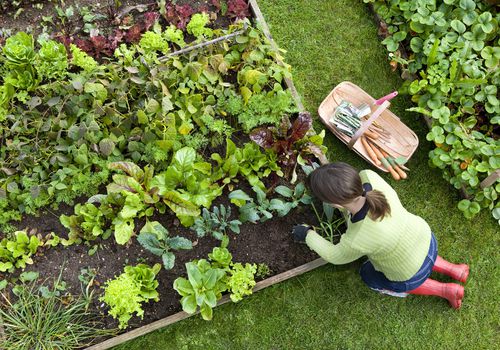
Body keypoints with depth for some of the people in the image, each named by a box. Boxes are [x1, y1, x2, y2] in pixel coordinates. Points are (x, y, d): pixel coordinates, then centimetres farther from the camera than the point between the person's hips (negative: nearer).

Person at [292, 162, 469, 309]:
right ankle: (453, 270, 33)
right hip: (425, 239, 5)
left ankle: (444, 290, 24)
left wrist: (308, 235, -3)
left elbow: (336, 256, -16)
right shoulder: (368, 176, -33)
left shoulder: (356, 241, -42)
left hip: (412, 274, -5)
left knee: (369, 276, 27)